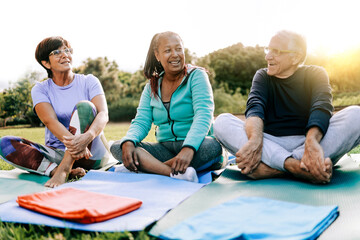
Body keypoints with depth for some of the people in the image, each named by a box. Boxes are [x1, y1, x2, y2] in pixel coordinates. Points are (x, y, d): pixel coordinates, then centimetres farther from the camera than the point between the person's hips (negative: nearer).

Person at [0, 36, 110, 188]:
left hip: (92, 154, -2)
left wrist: (87, 136, -39)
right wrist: (71, 141, -37)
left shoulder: (88, 82, 2)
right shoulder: (40, 89, 4)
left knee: (84, 106, -25)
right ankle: (70, 171, -33)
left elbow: (103, 114, -15)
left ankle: (63, 169, -35)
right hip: (57, 153, 2)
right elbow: (50, 120, -15)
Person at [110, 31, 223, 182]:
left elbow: (204, 115, -17)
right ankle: (174, 173, -40)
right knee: (117, 147, -18)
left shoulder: (196, 76, -3)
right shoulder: (152, 86, 11)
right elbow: (141, 122, 4)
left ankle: (150, 166, -30)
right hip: (165, 149, 4)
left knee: (213, 147, -37)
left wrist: (189, 148, -35)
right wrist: (128, 142, -21)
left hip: (194, 147, -4)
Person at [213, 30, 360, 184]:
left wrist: (312, 141, -37)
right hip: (270, 145, 1)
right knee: (222, 122, -20)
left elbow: (322, 108, -13)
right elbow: (254, 107, -10)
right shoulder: (263, 77, 12)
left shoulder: (315, 74, 8)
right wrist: (255, 140, -33)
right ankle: (293, 165, -39)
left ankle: (272, 169, -35)